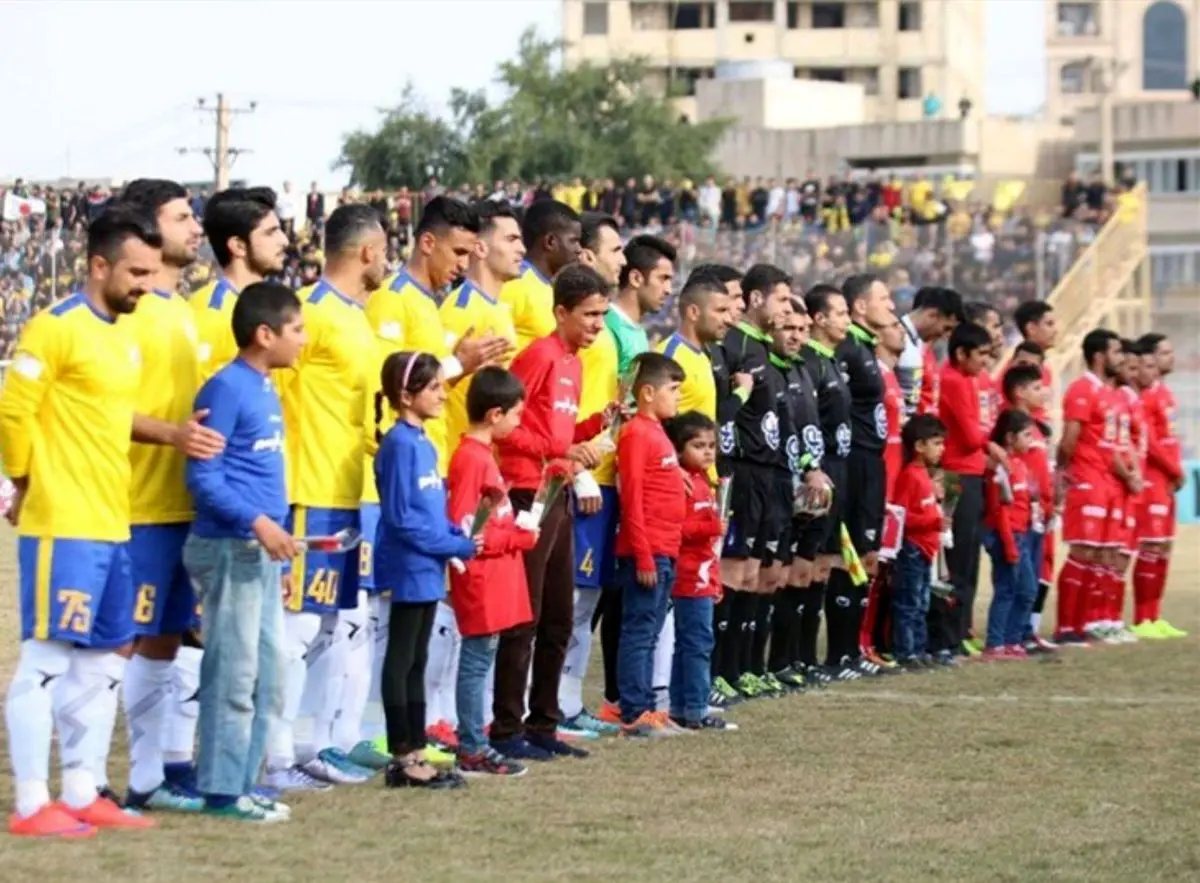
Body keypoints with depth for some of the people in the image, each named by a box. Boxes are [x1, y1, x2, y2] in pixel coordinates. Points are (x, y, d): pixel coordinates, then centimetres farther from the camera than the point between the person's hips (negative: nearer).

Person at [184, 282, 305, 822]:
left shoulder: (265, 391, 15)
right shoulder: (226, 389, -12)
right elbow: (202, 476, -16)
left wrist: (274, 537, 17)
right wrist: (256, 523, -23)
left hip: (262, 551, 9)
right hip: (229, 548, -9)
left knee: (269, 675, 12)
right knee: (234, 674, -6)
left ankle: (244, 784, 18)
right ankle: (222, 790, 0)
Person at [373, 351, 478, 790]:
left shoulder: (423, 443, 12)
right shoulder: (400, 444, -15)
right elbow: (401, 517, -18)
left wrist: (459, 537, 2)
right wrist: (455, 546, -15)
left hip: (426, 570, 9)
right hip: (409, 569, -9)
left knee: (416, 663, 12)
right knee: (401, 662, -2)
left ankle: (416, 754, 17)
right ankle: (403, 758, 1)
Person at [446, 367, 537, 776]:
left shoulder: (482, 454, 15)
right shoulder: (471, 459, -15)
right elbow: (464, 530, -20)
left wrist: (518, 531, 8)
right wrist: (518, 537, -15)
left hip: (495, 583, 10)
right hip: (481, 582, -10)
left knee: (480, 660, 11)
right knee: (477, 660, -6)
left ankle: (475, 745, 15)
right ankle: (472, 750, -3)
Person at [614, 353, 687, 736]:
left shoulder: (657, 432, 17)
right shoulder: (637, 434, -11)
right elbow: (632, 499, -16)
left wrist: (669, 539, 18)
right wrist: (644, 556, -19)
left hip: (664, 552, 9)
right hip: (647, 553, -9)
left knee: (649, 633, 12)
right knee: (639, 632, -7)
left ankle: (646, 708, 17)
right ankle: (634, 714, -5)